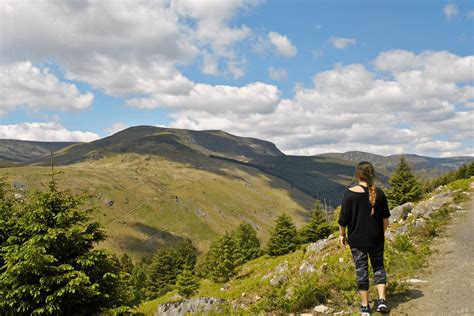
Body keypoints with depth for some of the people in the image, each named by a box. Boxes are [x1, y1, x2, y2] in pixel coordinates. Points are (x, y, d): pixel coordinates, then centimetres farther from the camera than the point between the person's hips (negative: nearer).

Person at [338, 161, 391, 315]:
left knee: (361, 269, 8)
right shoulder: (379, 193, -5)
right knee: (378, 267, 18)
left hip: (356, 239, -2)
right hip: (376, 238, 2)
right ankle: (382, 300, 7)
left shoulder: (350, 193, -15)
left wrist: (342, 235, 5)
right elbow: (385, 217, 4)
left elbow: (343, 219, -11)